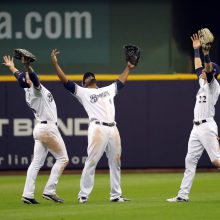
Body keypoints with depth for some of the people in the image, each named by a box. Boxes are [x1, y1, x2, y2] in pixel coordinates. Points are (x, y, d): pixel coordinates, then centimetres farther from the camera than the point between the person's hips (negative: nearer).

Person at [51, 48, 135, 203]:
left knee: (115, 163, 7)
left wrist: (128, 68, 46)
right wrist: (55, 63, -3)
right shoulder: (82, 92, 11)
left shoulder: (108, 90, 27)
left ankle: (116, 195, 14)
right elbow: (65, 81, 4)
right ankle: (83, 195, -8)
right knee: (91, 162, -10)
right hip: (97, 128, -6)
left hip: (113, 129, 6)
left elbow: (121, 82, 42)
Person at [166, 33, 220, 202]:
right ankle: (183, 195, 5)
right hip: (197, 128, 9)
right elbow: (198, 68, 26)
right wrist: (196, 50, 24)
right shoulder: (203, 83, 19)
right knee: (190, 160, 5)